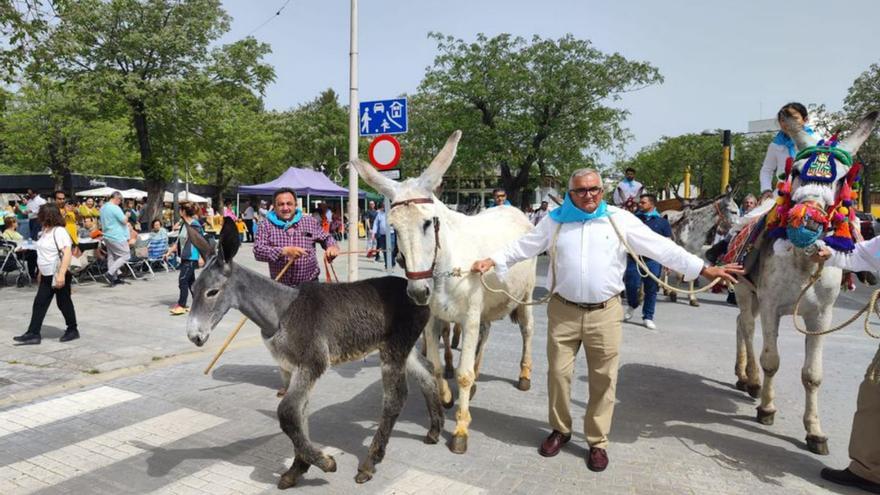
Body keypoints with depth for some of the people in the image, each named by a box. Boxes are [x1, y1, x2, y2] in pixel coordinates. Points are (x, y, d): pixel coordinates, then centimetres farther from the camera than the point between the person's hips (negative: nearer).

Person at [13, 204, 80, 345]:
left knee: (64, 303, 3)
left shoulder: (59, 231, -18)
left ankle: (72, 330, 18)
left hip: (59, 275, -9)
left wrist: (61, 274, -30)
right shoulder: (46, 231, 10)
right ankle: (33, 333, 10)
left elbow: (67, 253, -26)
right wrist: (41, 272, 20)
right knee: (39, 303, 6)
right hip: (47, 275, 9)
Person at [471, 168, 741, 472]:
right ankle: (560, 430, 31)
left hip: (605, 313, -1)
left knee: (603, 379, 7)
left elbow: (661, 247, -1)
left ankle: (597, 442, 24)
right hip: (563, 311, 1)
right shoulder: (555, 220, 4)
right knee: (558, 373, 8)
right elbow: (523, 246, 8)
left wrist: (704, 269, -4)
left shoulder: (620, 220, 0)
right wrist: (492, 260, -1)